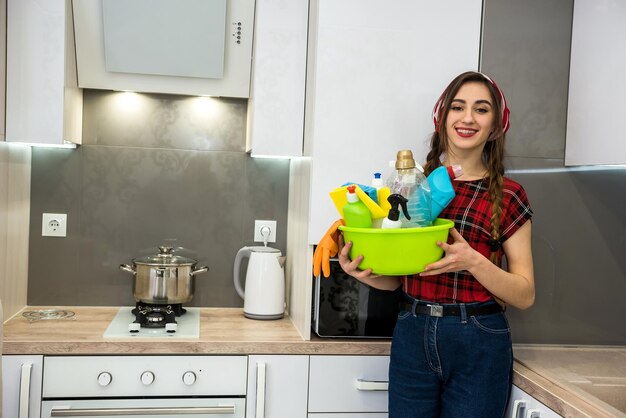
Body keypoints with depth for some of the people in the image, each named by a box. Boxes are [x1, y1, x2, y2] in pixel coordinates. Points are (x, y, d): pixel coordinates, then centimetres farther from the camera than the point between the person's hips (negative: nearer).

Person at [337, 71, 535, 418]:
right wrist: (363, 272, -12)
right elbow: (394, 278, 10)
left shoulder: (508, 195, -3)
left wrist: (473, 261, -20)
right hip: (411, 337, 2)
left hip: (478, 347, -2)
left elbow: (525, 295, -4)